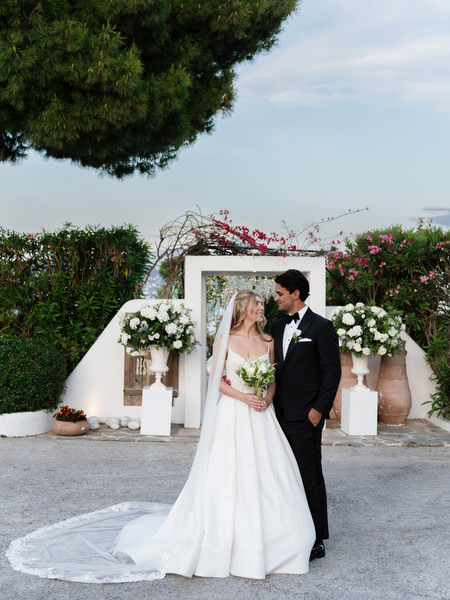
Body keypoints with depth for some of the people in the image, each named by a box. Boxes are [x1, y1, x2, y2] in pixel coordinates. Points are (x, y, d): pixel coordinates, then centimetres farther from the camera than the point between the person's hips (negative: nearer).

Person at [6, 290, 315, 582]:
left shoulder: (268, 342, 9)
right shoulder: (226, 340, 0)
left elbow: (274, 378, 12)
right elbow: (217, 378, -2)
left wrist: (268, 398, -7)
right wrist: (243, 397, -14)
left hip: (261, 418, 3)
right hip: (231, 416, -3)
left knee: (263, 476, 3)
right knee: (224, 476, -1)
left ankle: (262, 540, 15)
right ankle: (219, 542, 11)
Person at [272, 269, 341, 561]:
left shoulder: (321, 326, -7)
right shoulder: (279, 326, 14)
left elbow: (333, 371, -9)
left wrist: (319, 409, -14)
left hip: (305, 417, -7)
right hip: (281, 415, 7)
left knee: (310, 477, -2)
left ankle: (316, 541, 7)